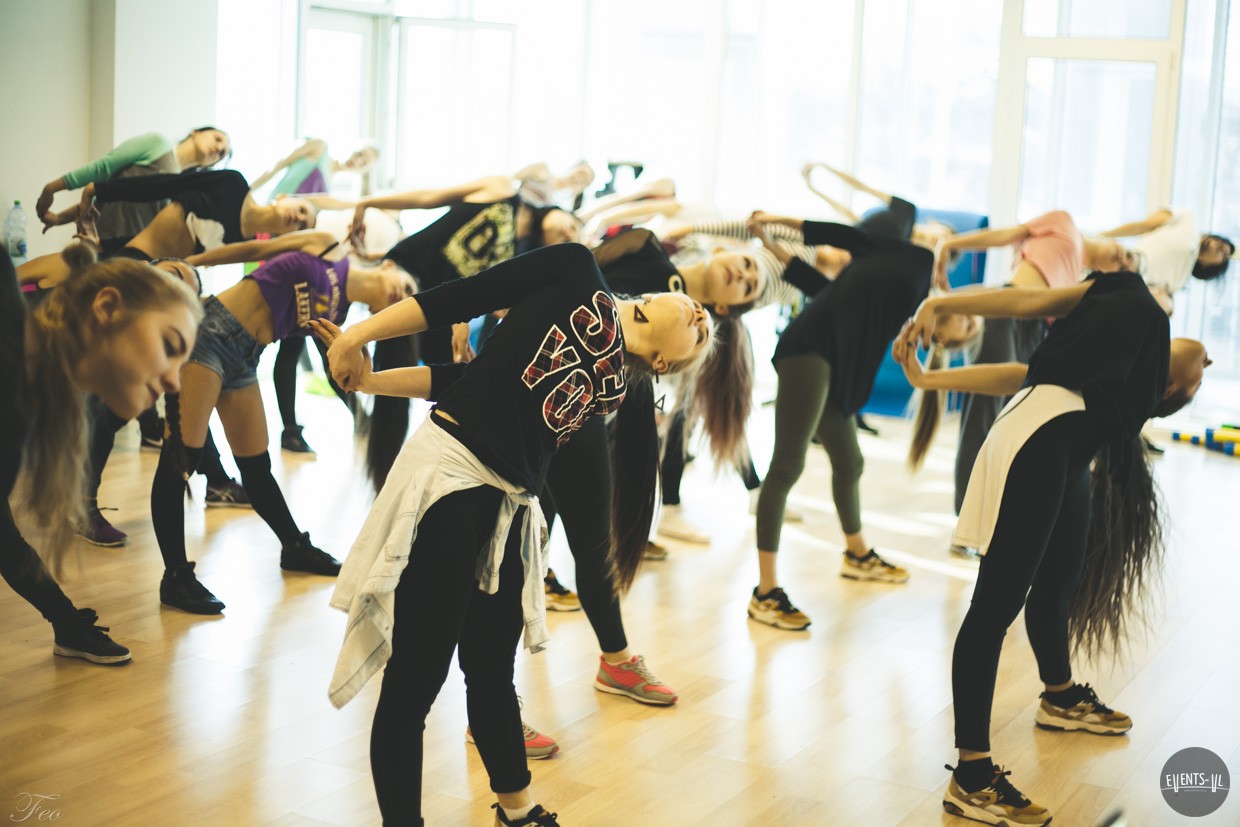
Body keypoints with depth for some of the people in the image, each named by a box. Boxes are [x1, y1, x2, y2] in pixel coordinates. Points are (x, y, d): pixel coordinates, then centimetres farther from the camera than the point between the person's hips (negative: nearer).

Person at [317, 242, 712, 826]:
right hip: (449, 475, -5)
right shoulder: (577, 274, 2)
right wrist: (358, 339, -3)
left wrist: (369, 382, 3)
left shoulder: (619, 389, 11)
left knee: (491, 672, 16)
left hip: (510, 506, 5)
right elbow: (452, 300, 0)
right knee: (415, 679, -3)